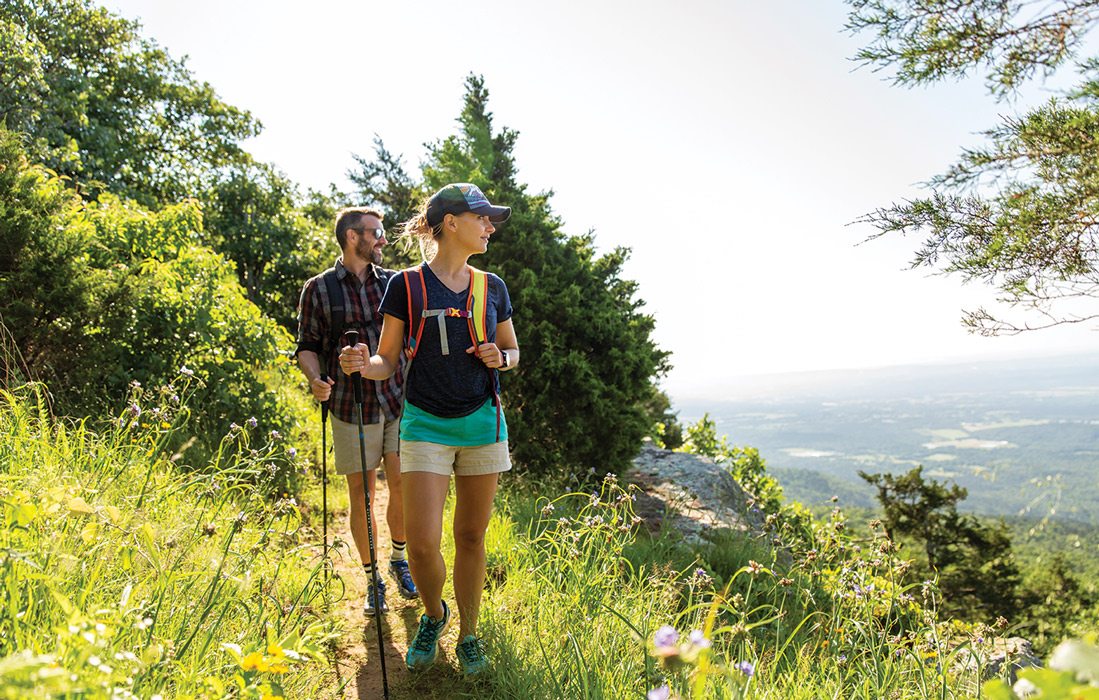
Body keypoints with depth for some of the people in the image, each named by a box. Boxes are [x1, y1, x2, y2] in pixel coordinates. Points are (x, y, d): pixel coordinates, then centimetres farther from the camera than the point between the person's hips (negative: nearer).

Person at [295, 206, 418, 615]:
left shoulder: (393, 282, 8)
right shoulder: (318, 289, 1)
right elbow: (307, 346, 3)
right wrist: (315, 378, -17)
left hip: (398, 401, 2)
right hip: (351, 407, -2)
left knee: (403, 485, 0)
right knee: (362, 494, 4)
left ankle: (399, 559, 27)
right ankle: (372, 580, 21)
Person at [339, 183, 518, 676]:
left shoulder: (492, 287, 7)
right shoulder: (406, 285, -3)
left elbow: (514, 352, 17)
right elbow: (388, 362, 0)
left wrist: (500, 358, -6)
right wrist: (362, 365, -22)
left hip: (482, 422, 3)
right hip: (426, 425, -2)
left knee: (471, 537, 9)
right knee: (422, 544, -7)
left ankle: (468, 635, 27)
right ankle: (433, 615, 24)